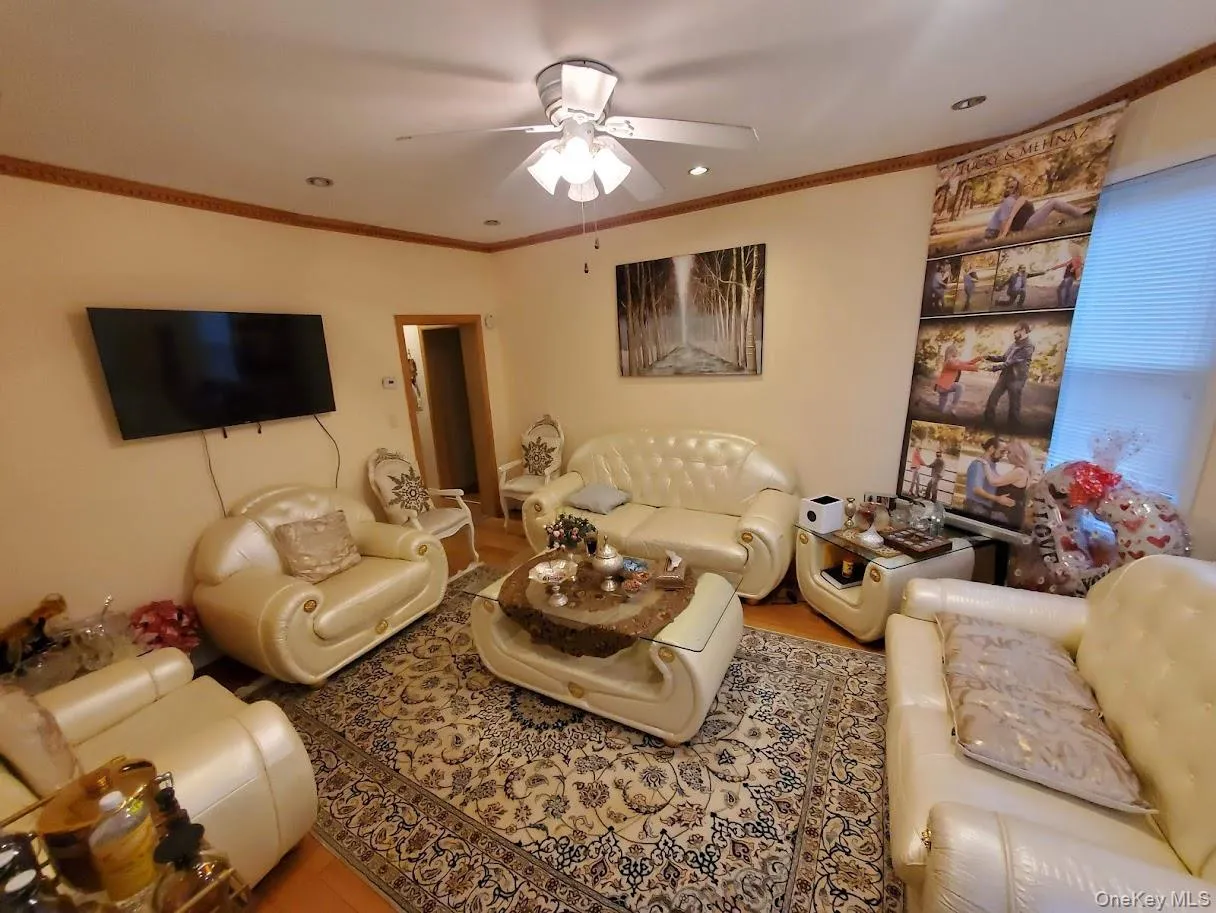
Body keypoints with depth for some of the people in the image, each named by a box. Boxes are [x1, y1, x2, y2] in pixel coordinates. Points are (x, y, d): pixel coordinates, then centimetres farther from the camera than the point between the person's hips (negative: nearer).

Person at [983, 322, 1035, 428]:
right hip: (1005, 375, 7)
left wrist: (994, 367, -23)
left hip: (1016, 379, -7)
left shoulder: (1028, 346, -14)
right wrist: (989, 357, 6)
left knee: (1014, 404, 2)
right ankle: (989, 421, 16)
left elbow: (1012, 362, -21)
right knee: (992, 398, 6)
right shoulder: (1014, 344, 11)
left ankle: (1014, 427, 15)